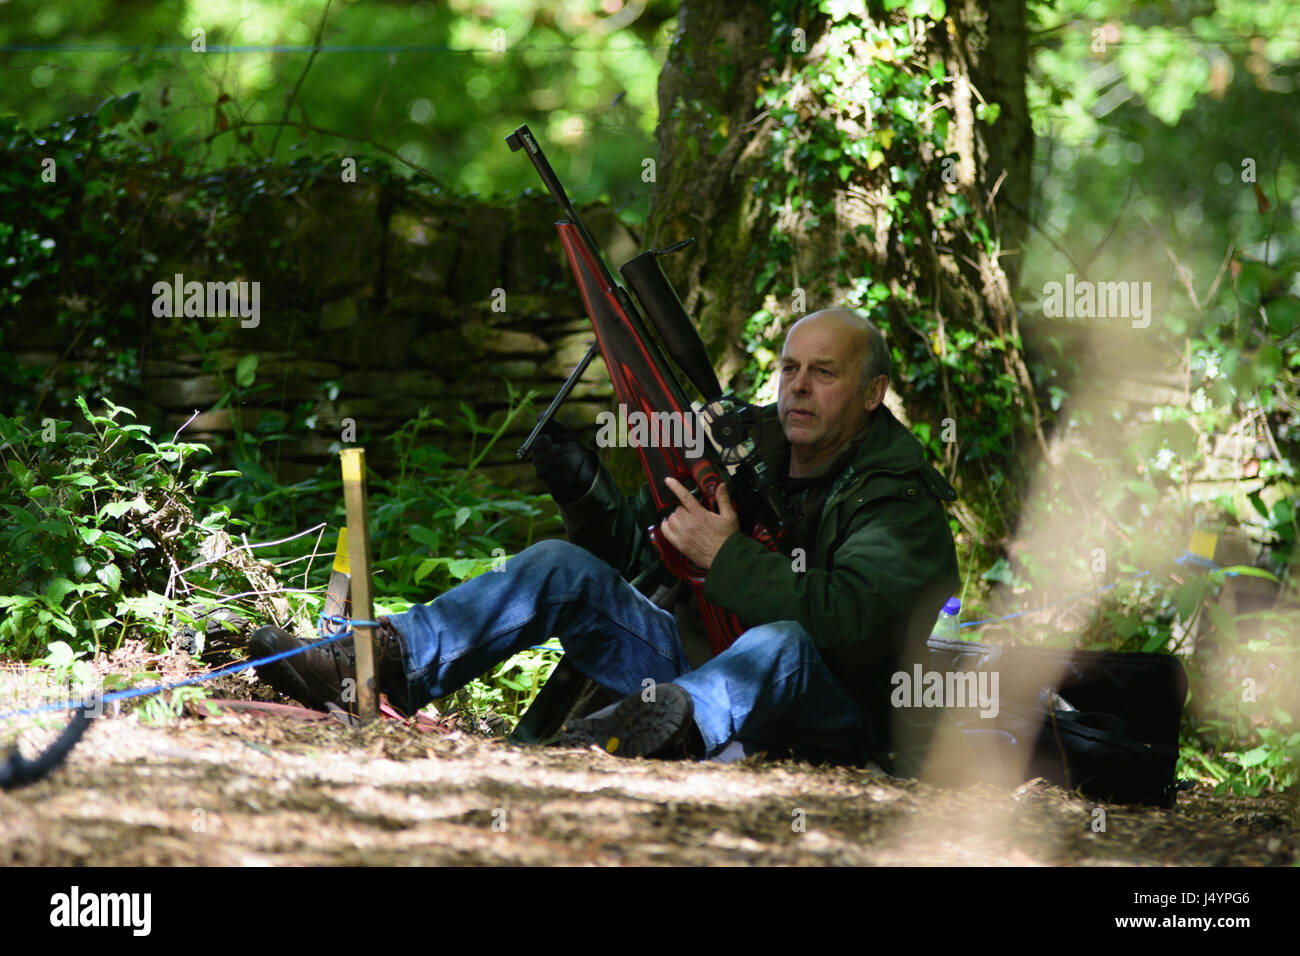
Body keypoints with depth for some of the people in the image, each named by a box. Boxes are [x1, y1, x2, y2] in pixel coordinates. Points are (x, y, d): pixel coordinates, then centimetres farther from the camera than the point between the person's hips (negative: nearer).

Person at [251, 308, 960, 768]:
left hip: (830, 711, -7)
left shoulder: (901, 500, -9)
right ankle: (389, 661, -20)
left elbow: (851, 620, -28)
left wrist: (728, 559, -25)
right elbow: (635, 547, 17)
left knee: (784, 643, -41)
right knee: (563, 568, -6)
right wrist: (584, 492, -4)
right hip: (695, 655, 7)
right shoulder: (747, 445, 12)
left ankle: (670, 723, -72)